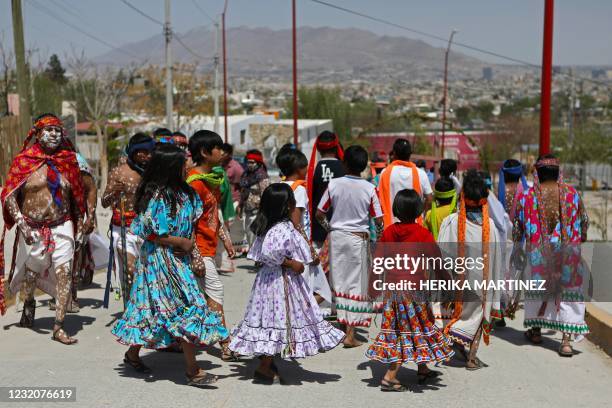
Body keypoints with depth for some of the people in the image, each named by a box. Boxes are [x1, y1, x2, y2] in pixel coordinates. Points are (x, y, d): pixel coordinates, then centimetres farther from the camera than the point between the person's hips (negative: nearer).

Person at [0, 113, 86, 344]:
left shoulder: (68, 160, 4)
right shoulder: (24, 160, -4)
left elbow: (75, 194, 13)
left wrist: (79, 224, 8)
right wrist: (21, 223, -18)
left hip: (62, 227, 1)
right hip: (33, 228, -1)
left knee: (65, 273, -9)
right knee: (32, 272, 15)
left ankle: (59, 327, -3)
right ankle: (29, 302, 49)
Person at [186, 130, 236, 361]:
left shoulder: (213, 178, 12)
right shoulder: (195, 182, -18)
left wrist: (225, 238, 21)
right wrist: (195, 256, -21)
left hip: (210, 245, 9)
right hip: (199, 247, -9)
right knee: (215, 291, -7)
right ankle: (226, 346, -3)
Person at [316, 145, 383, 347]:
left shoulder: (334, 184, -6)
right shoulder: (369, 188, -10)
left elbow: (319, 214, -1)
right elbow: (378, 220, -9)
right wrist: (380, 233, 11)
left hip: (336, 236, 2)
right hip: (358, 238, -2)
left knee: (339, 282, 14)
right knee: (356, 284, 4)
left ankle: (342, 325, 20)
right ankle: (350, 334, 1)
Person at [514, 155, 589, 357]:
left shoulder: (527, 196, -6)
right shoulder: (572, 194, -3)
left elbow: (518, 226, 3)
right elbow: (584, 221, 9)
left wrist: (518, 244, 20)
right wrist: (579, 239, 28)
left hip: (538, 253, 0)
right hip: (568, 253, 0)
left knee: (537, 288, 19)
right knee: (568, 291, 4)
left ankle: (536, 330, 30)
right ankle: (566, 340, -4)